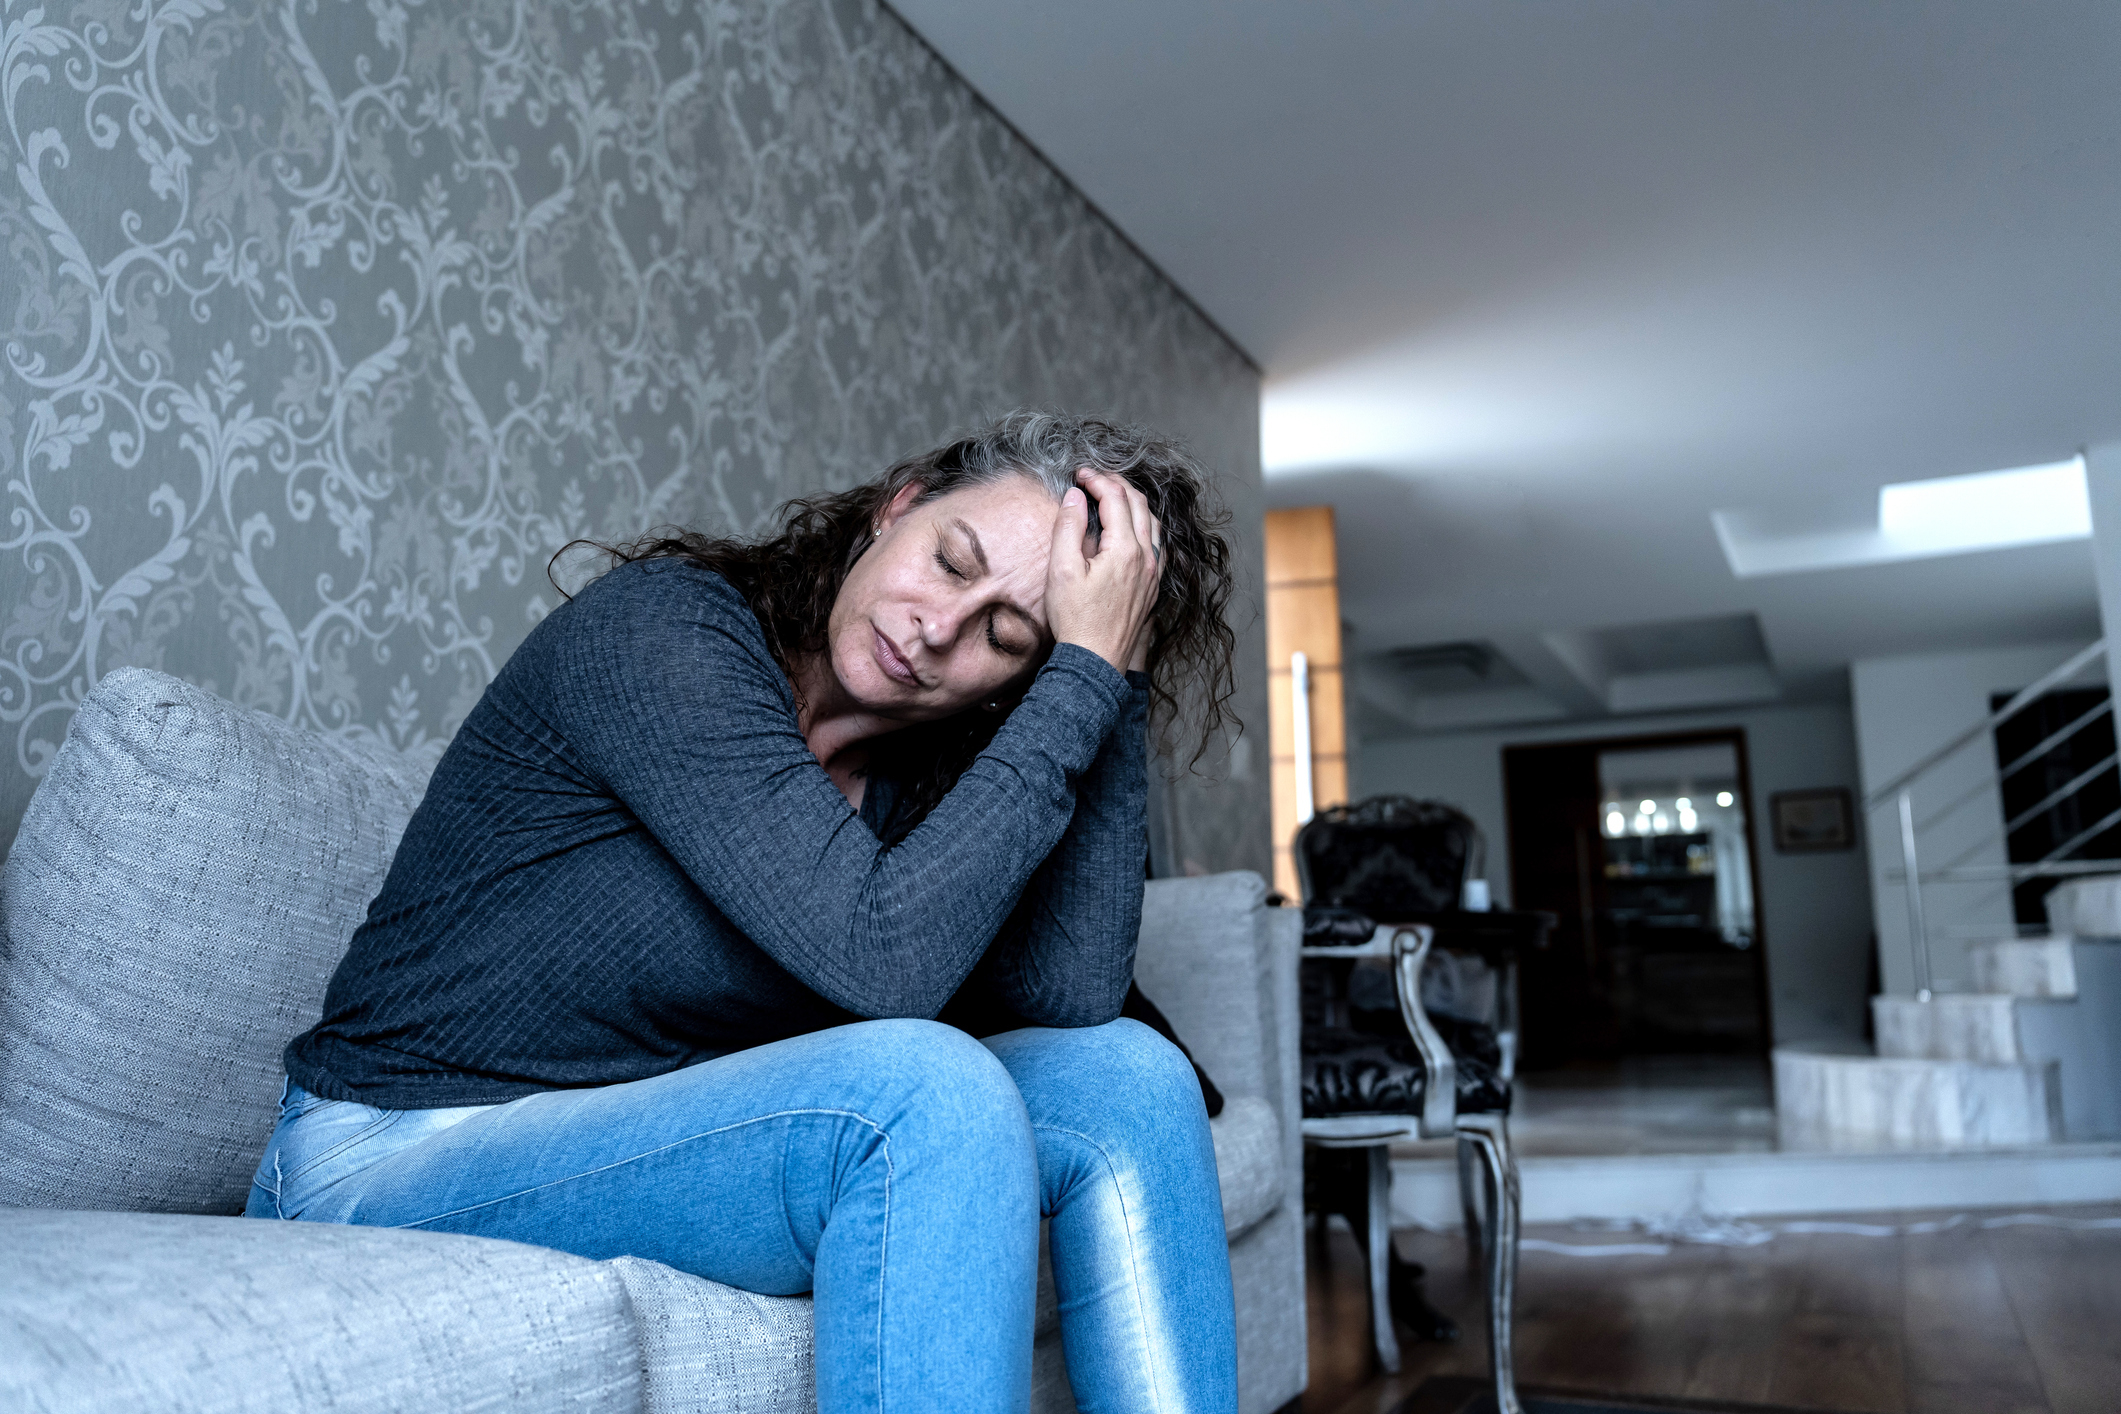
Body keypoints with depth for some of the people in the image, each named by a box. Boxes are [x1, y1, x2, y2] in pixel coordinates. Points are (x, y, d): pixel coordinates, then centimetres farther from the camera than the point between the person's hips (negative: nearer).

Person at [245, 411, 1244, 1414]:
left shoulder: (919, 776, 0)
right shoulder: (657, 629, -19)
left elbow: (1075, 993, -16)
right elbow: (882, 955, -31)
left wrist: (1113, 674, -13)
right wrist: (1085, 676, -24)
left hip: (665, 1148, 6)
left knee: (1127, 1078, -8)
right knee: (925, 1089, -31)